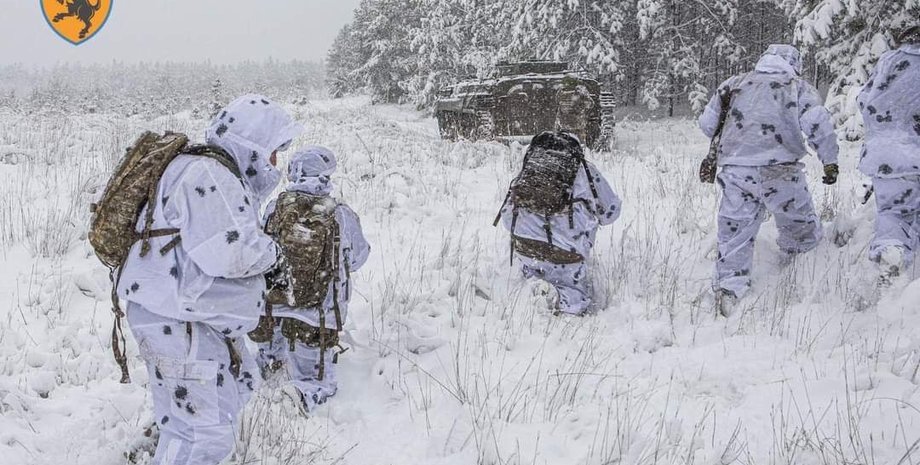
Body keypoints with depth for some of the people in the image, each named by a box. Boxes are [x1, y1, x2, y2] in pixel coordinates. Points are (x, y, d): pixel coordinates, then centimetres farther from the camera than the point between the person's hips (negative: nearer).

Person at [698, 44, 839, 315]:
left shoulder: (734, 85, 19)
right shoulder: (798, 87, 10)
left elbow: (707, 123, 21)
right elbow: (818, 122, -6)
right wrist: (830, 161, -1)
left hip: (735, 170, 3)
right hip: (780, 171, -3)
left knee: (735, 235, 7)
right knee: (803, 232, 18)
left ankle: (729, 286, -3)